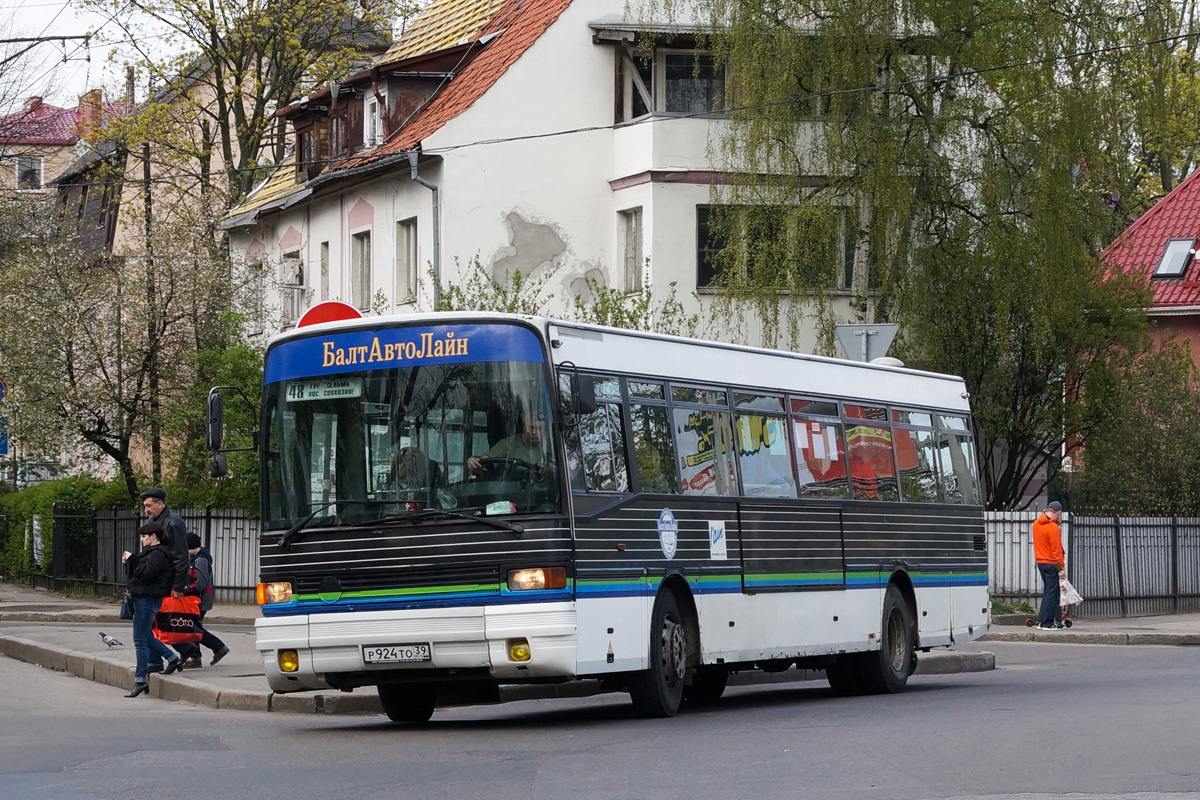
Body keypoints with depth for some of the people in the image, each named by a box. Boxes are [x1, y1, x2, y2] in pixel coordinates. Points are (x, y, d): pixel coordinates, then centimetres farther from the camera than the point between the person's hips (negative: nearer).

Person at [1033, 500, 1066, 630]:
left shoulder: (1036, 523, 8)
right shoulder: (1053, 528, -18)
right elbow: (1056, 550, -19)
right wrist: (1061, 568, -15)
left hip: (1041, 562, 8)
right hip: (1051, 564, -8)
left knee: (1048, 591, 16)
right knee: (1051, 593, -3)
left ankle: (1042, 620, 15)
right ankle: (1047, 623, -2)